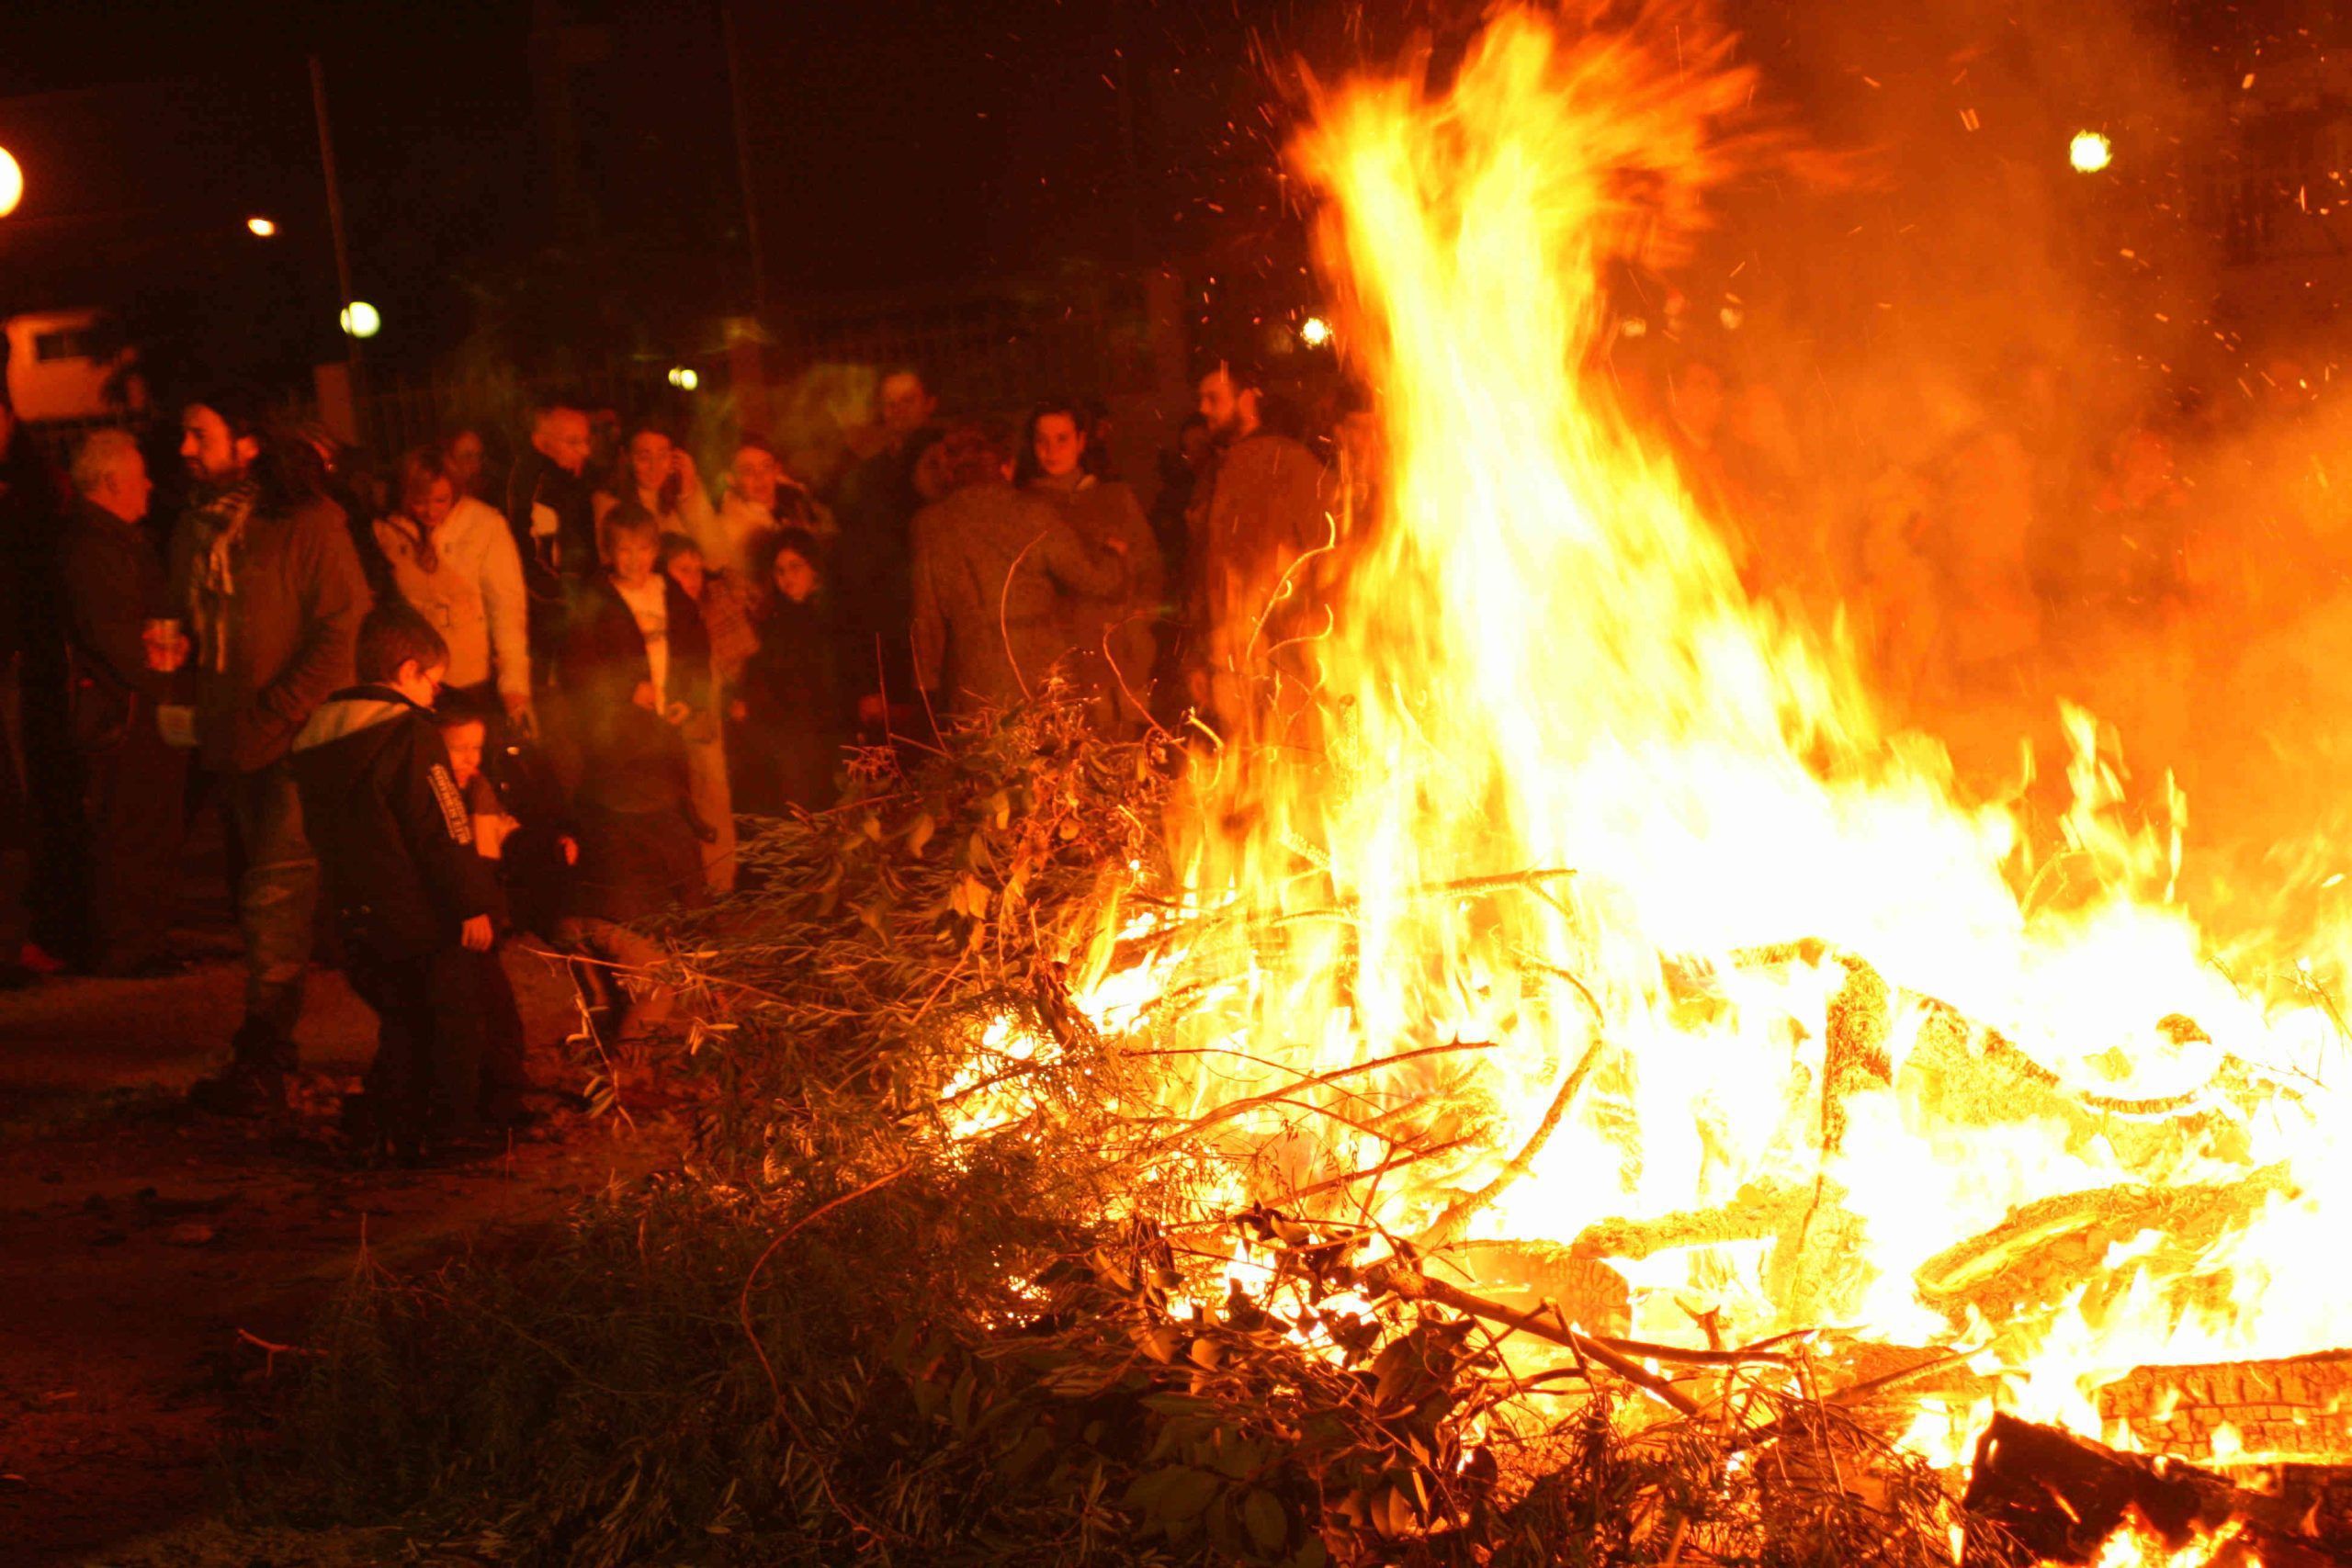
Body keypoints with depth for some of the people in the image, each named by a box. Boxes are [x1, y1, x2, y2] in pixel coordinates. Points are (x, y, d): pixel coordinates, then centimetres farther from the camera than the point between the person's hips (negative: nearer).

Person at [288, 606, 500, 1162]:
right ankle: (449, 1129, 8)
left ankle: (394, 1128, 18)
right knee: (451, 1018, 5)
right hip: (427, 917, -7)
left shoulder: (313, 738, 11)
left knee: (402, 1022, 17)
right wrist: (473, 904, -14)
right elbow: (445, 832, -18)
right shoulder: (411, 734, -15)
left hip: (360, 917, 7)